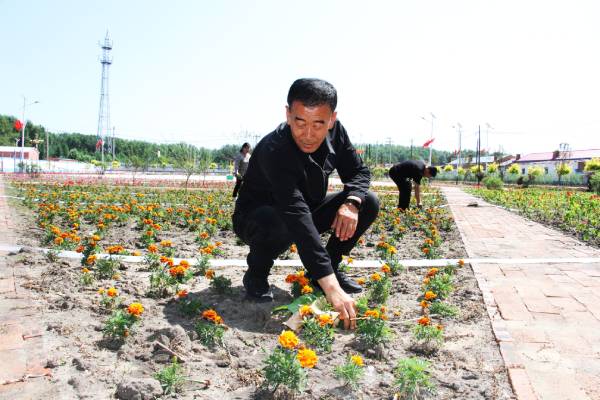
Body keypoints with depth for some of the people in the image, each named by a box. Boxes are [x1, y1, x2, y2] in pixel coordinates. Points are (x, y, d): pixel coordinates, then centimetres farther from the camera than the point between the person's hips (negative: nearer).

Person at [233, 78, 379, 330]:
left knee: (369, 203, -11)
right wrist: (331, 288, -53)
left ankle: (330, 267, 4)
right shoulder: (273, 151, -36)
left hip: (307, 211, 6)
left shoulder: (335, 131, -15)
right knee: (280, 223, -41)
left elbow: (359, 171, -4)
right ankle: (256, 276, -7)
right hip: (255, 219, -5)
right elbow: (296, 216, -46)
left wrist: (351, 202, -29)